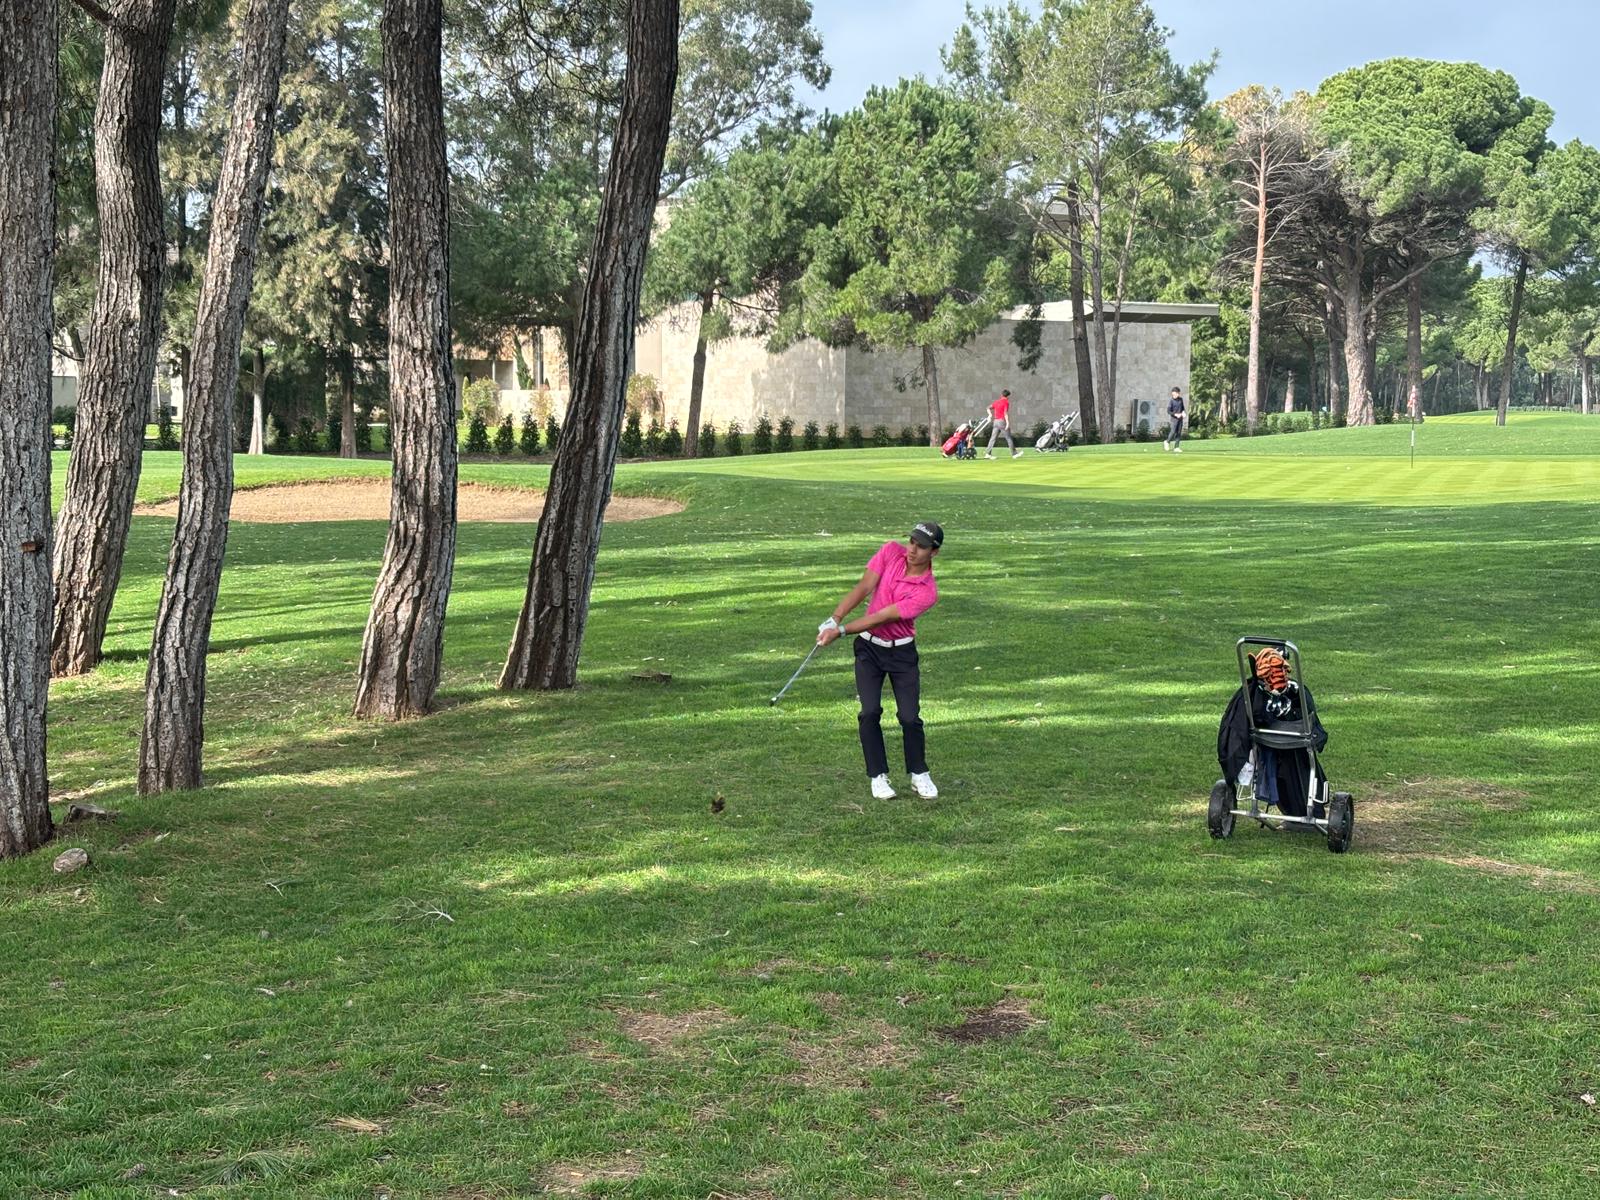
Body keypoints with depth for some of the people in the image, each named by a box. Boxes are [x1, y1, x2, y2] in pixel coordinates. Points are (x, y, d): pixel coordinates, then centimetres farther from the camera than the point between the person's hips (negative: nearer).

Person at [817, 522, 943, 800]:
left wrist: (841, 631, -24)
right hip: (869, 647, 2)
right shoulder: (891, 551, -9)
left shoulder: (927, 592, -21)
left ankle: (919, 774, 17)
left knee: (910, 717, -5)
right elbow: (863, 588, -12)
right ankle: (878, 776, 3)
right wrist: (835, 619, -23)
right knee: (870, 712, -8)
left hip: (901, 652, -2)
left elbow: (881, 618, -23)